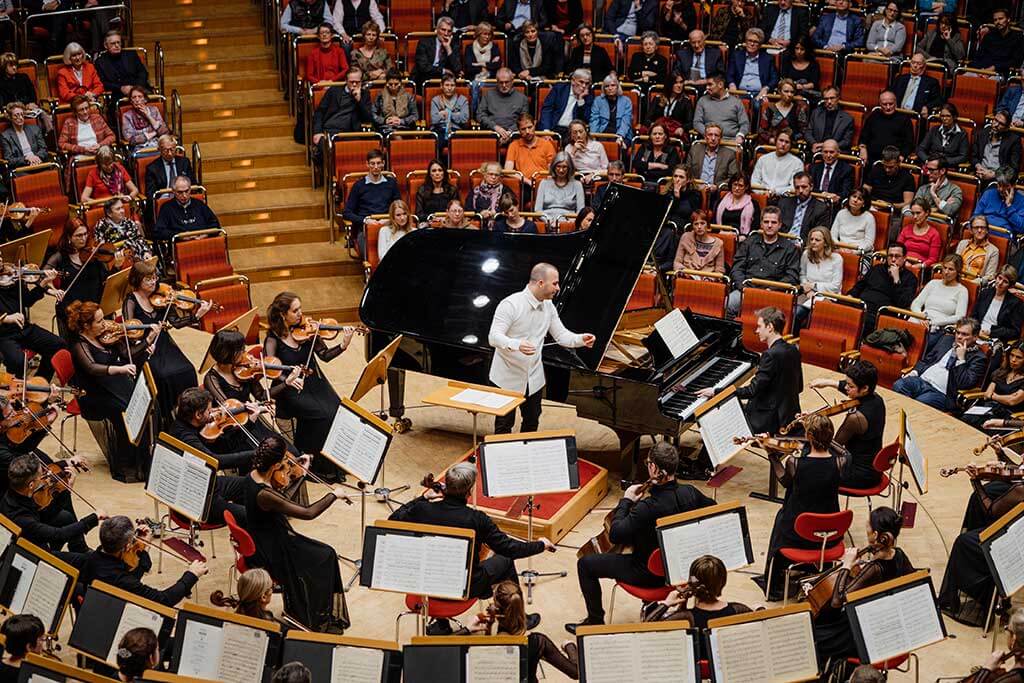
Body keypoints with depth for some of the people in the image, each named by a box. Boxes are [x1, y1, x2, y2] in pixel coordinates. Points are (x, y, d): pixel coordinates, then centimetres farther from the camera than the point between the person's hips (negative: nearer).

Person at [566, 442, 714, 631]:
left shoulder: (648, 508, -34)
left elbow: (615, 535, -28)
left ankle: (595, 620, 19)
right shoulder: (689, 493, -14)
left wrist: (626, 501, -16)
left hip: (648, 574, -7)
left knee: (585, 563, 6)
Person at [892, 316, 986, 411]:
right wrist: (915, 371, 5)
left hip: (942, 393, -5)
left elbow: (965, 384, -9)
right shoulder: (946, 339, 20)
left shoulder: (978, 358, 2)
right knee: (898, 386, -27)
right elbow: (926, 359, 24)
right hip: (921, 380, 6)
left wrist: (961, 359, -10)